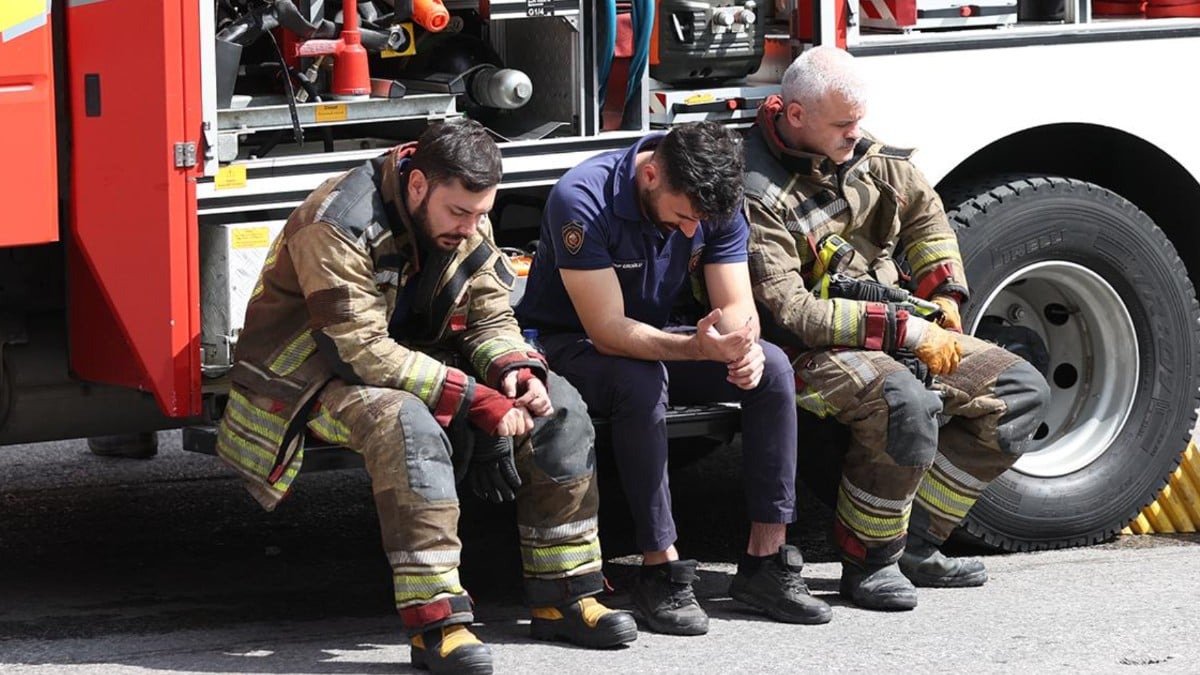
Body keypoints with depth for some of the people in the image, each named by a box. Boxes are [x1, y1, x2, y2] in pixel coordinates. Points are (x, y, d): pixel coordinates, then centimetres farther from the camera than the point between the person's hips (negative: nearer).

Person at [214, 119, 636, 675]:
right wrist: (473, 398, -33)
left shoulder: (466, 225, -2)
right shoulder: (340, 225, -28)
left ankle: (563, 598, -2)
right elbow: (364, 350, -32)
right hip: (320, 374, -8)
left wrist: (515, 369, -22)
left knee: (557, 405, -8)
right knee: (405, 421, -40)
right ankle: (435, 624, -41)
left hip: (417, 358, 8)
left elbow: (490, 318, 2)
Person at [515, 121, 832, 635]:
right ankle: (660, 572, -31)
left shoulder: (715, 203, -10)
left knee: (771, 369, -18)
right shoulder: (582, 201, -29)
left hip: (657, 340, 6)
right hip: (568, 343, -6)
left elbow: (737, 306, -9)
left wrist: (743, 345, -35)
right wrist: (699, 347, -46)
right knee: (641, 381, -38)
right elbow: (608, 332, -32)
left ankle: (766, 560, -15)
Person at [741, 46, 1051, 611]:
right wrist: (905, 332, -23)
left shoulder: (861, 152, 4)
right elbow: (790, 312, -24)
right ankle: (868, 561, -17)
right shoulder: (756, 196, -20)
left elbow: (922, 210, 23)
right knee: (905, 401, -38)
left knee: (1020, 391, 0)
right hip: (810, 351, -9)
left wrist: (943, 299, 11)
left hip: (897, 328, 9)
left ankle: (915, 542, 3)